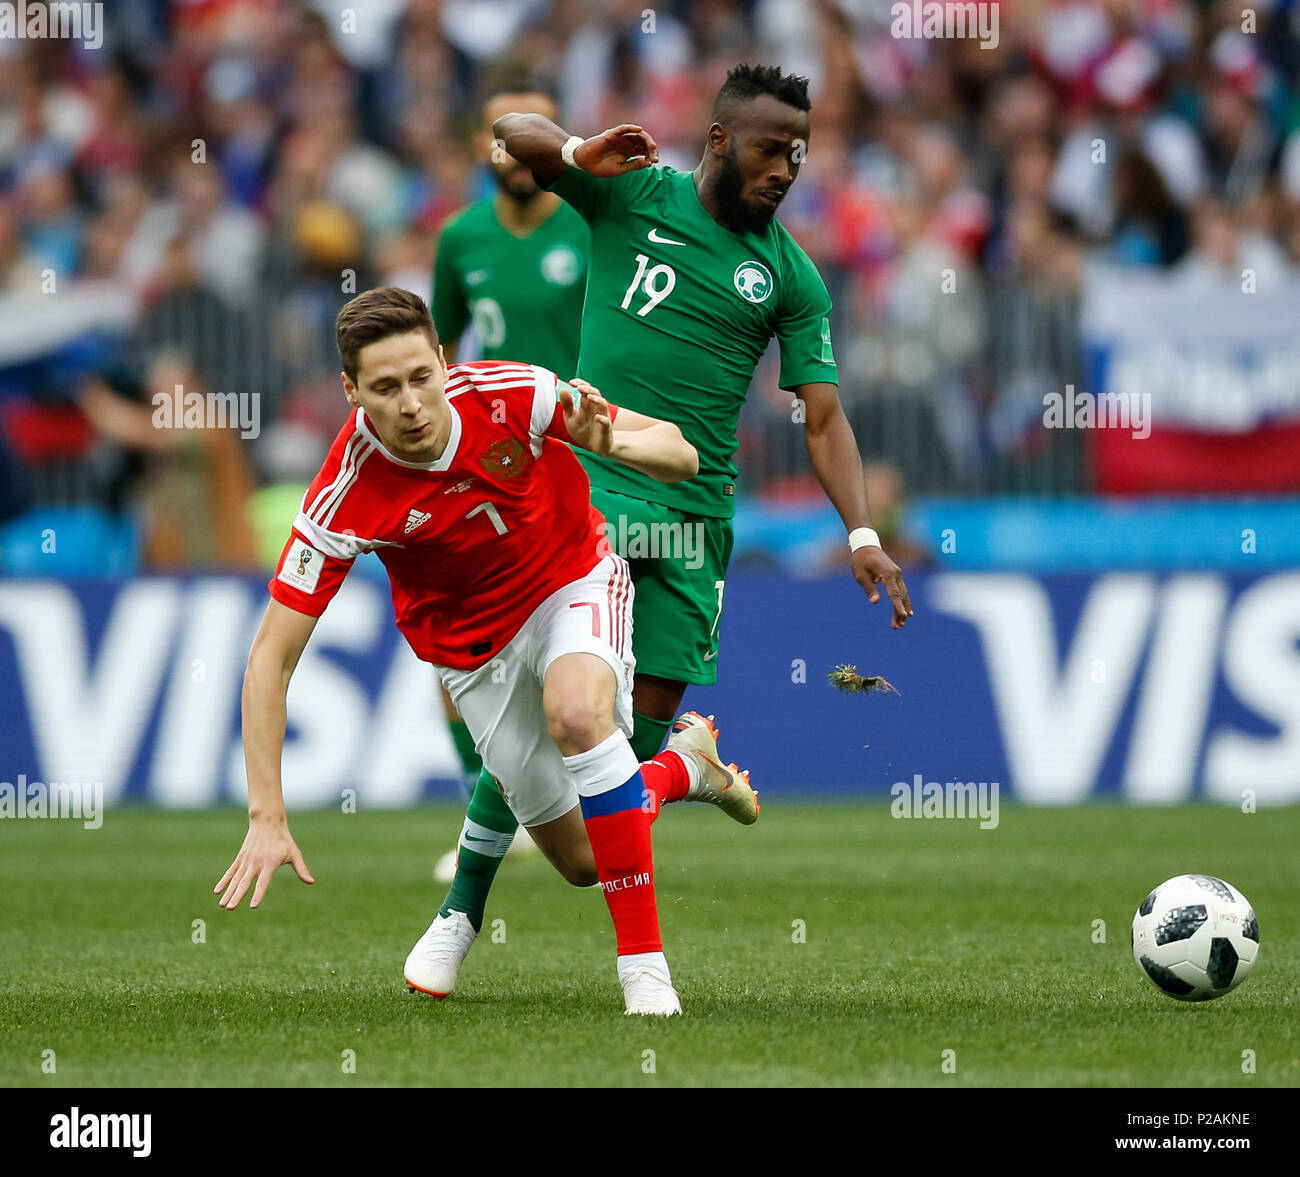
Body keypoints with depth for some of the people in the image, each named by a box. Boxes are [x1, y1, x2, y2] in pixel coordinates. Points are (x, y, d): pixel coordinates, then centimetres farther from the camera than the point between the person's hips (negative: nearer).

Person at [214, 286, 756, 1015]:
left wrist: (612, 443, -40)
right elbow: (271, 658, -25)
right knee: (582, 861, 4)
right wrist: (268, 818, -33)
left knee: (577, 709, -35)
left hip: (574, 580, -1)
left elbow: (681, 456, -16)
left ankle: (645, 960, -27)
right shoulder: (345, 499, -28)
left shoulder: (512, 396, -26)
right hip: (474, 644, 1)